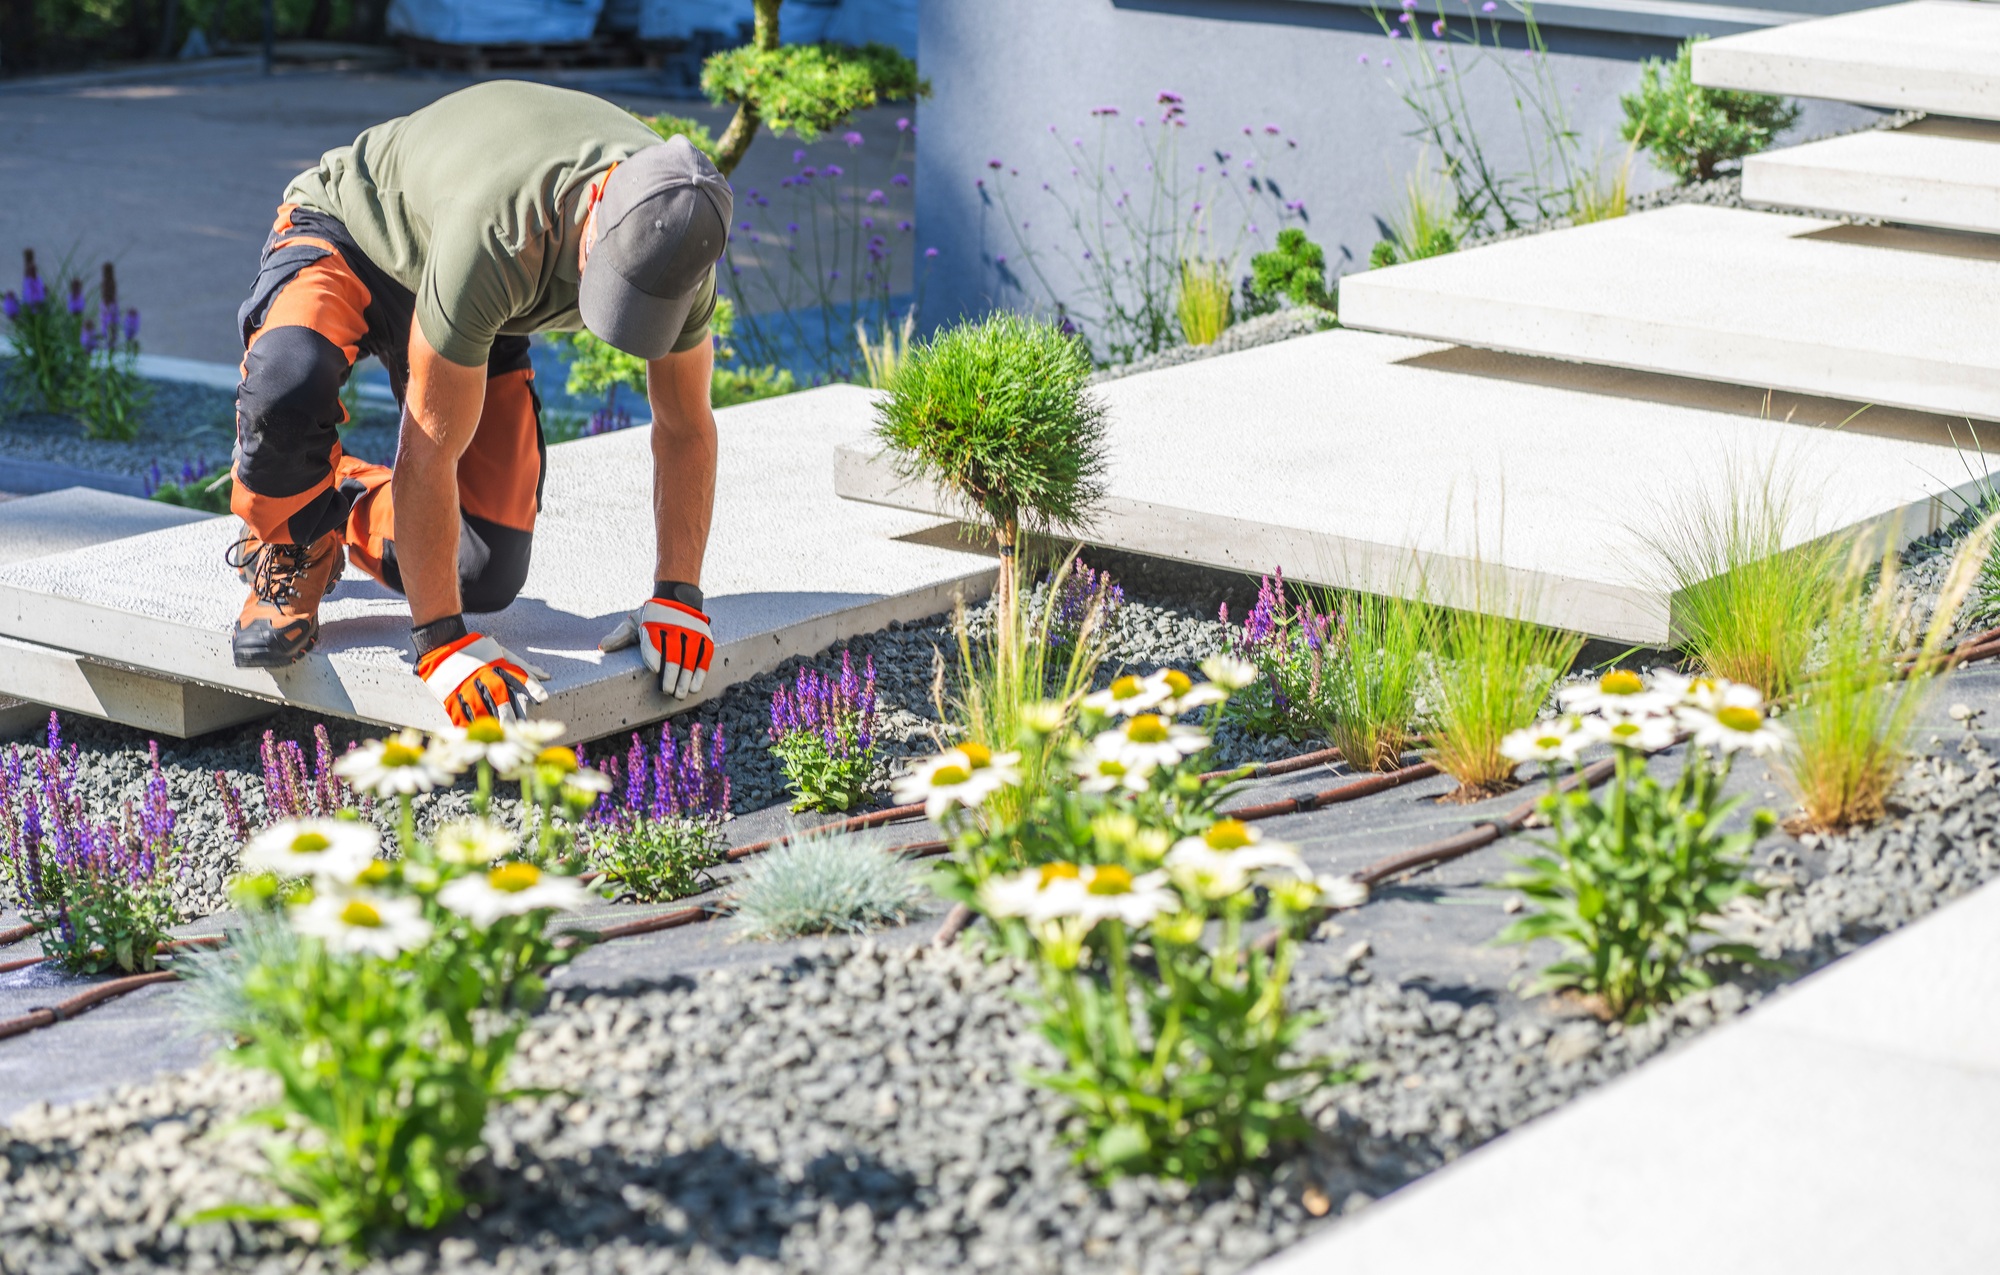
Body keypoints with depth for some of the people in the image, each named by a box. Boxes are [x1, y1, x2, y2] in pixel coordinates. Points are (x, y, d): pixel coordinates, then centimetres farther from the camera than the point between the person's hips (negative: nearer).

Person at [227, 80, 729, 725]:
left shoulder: (678, 236, -26)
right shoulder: (494, 234, -44)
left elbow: (686, 426, -10)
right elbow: (429, 450, -38)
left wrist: (677, 597, -17)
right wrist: (441, 641, -37)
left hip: (481, 304, 5)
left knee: (486, 573, -9)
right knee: (287, 387, -41)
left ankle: (352, 511, 23)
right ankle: (289, 552, -9)